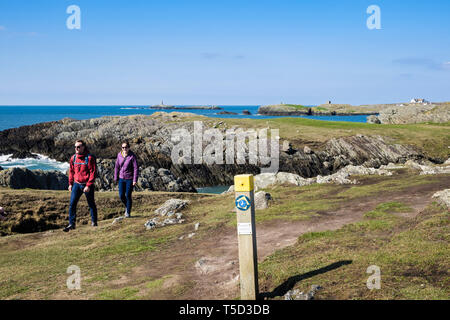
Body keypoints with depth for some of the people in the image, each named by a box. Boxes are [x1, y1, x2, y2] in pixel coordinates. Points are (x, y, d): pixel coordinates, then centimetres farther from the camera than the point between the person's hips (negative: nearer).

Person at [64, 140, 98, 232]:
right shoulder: (73, 158, 4)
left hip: (87, 185, -4)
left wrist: (88, 186, -18)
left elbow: (93, 172, -14)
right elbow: (71, 171, 15)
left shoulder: (89, 158, -13)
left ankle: (94, 222, 25)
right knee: (72, 204, -2)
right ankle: (72, 224, 3)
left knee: (91, 204, 10)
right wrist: (70, 183, 10)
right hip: (76, 184, 5)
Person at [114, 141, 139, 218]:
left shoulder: (132, 156, -14)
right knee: (121, 195, 2)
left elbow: (136, 168, -13)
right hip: (122, 178, 4)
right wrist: (116, 178, 9)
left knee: (128, 195, -1)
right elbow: (117, 167, 9)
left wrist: (135, 180, -16)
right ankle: (127, 206, 32)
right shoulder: (119, 155, 0)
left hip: (130, 179, -4)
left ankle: (128, 213, 13)